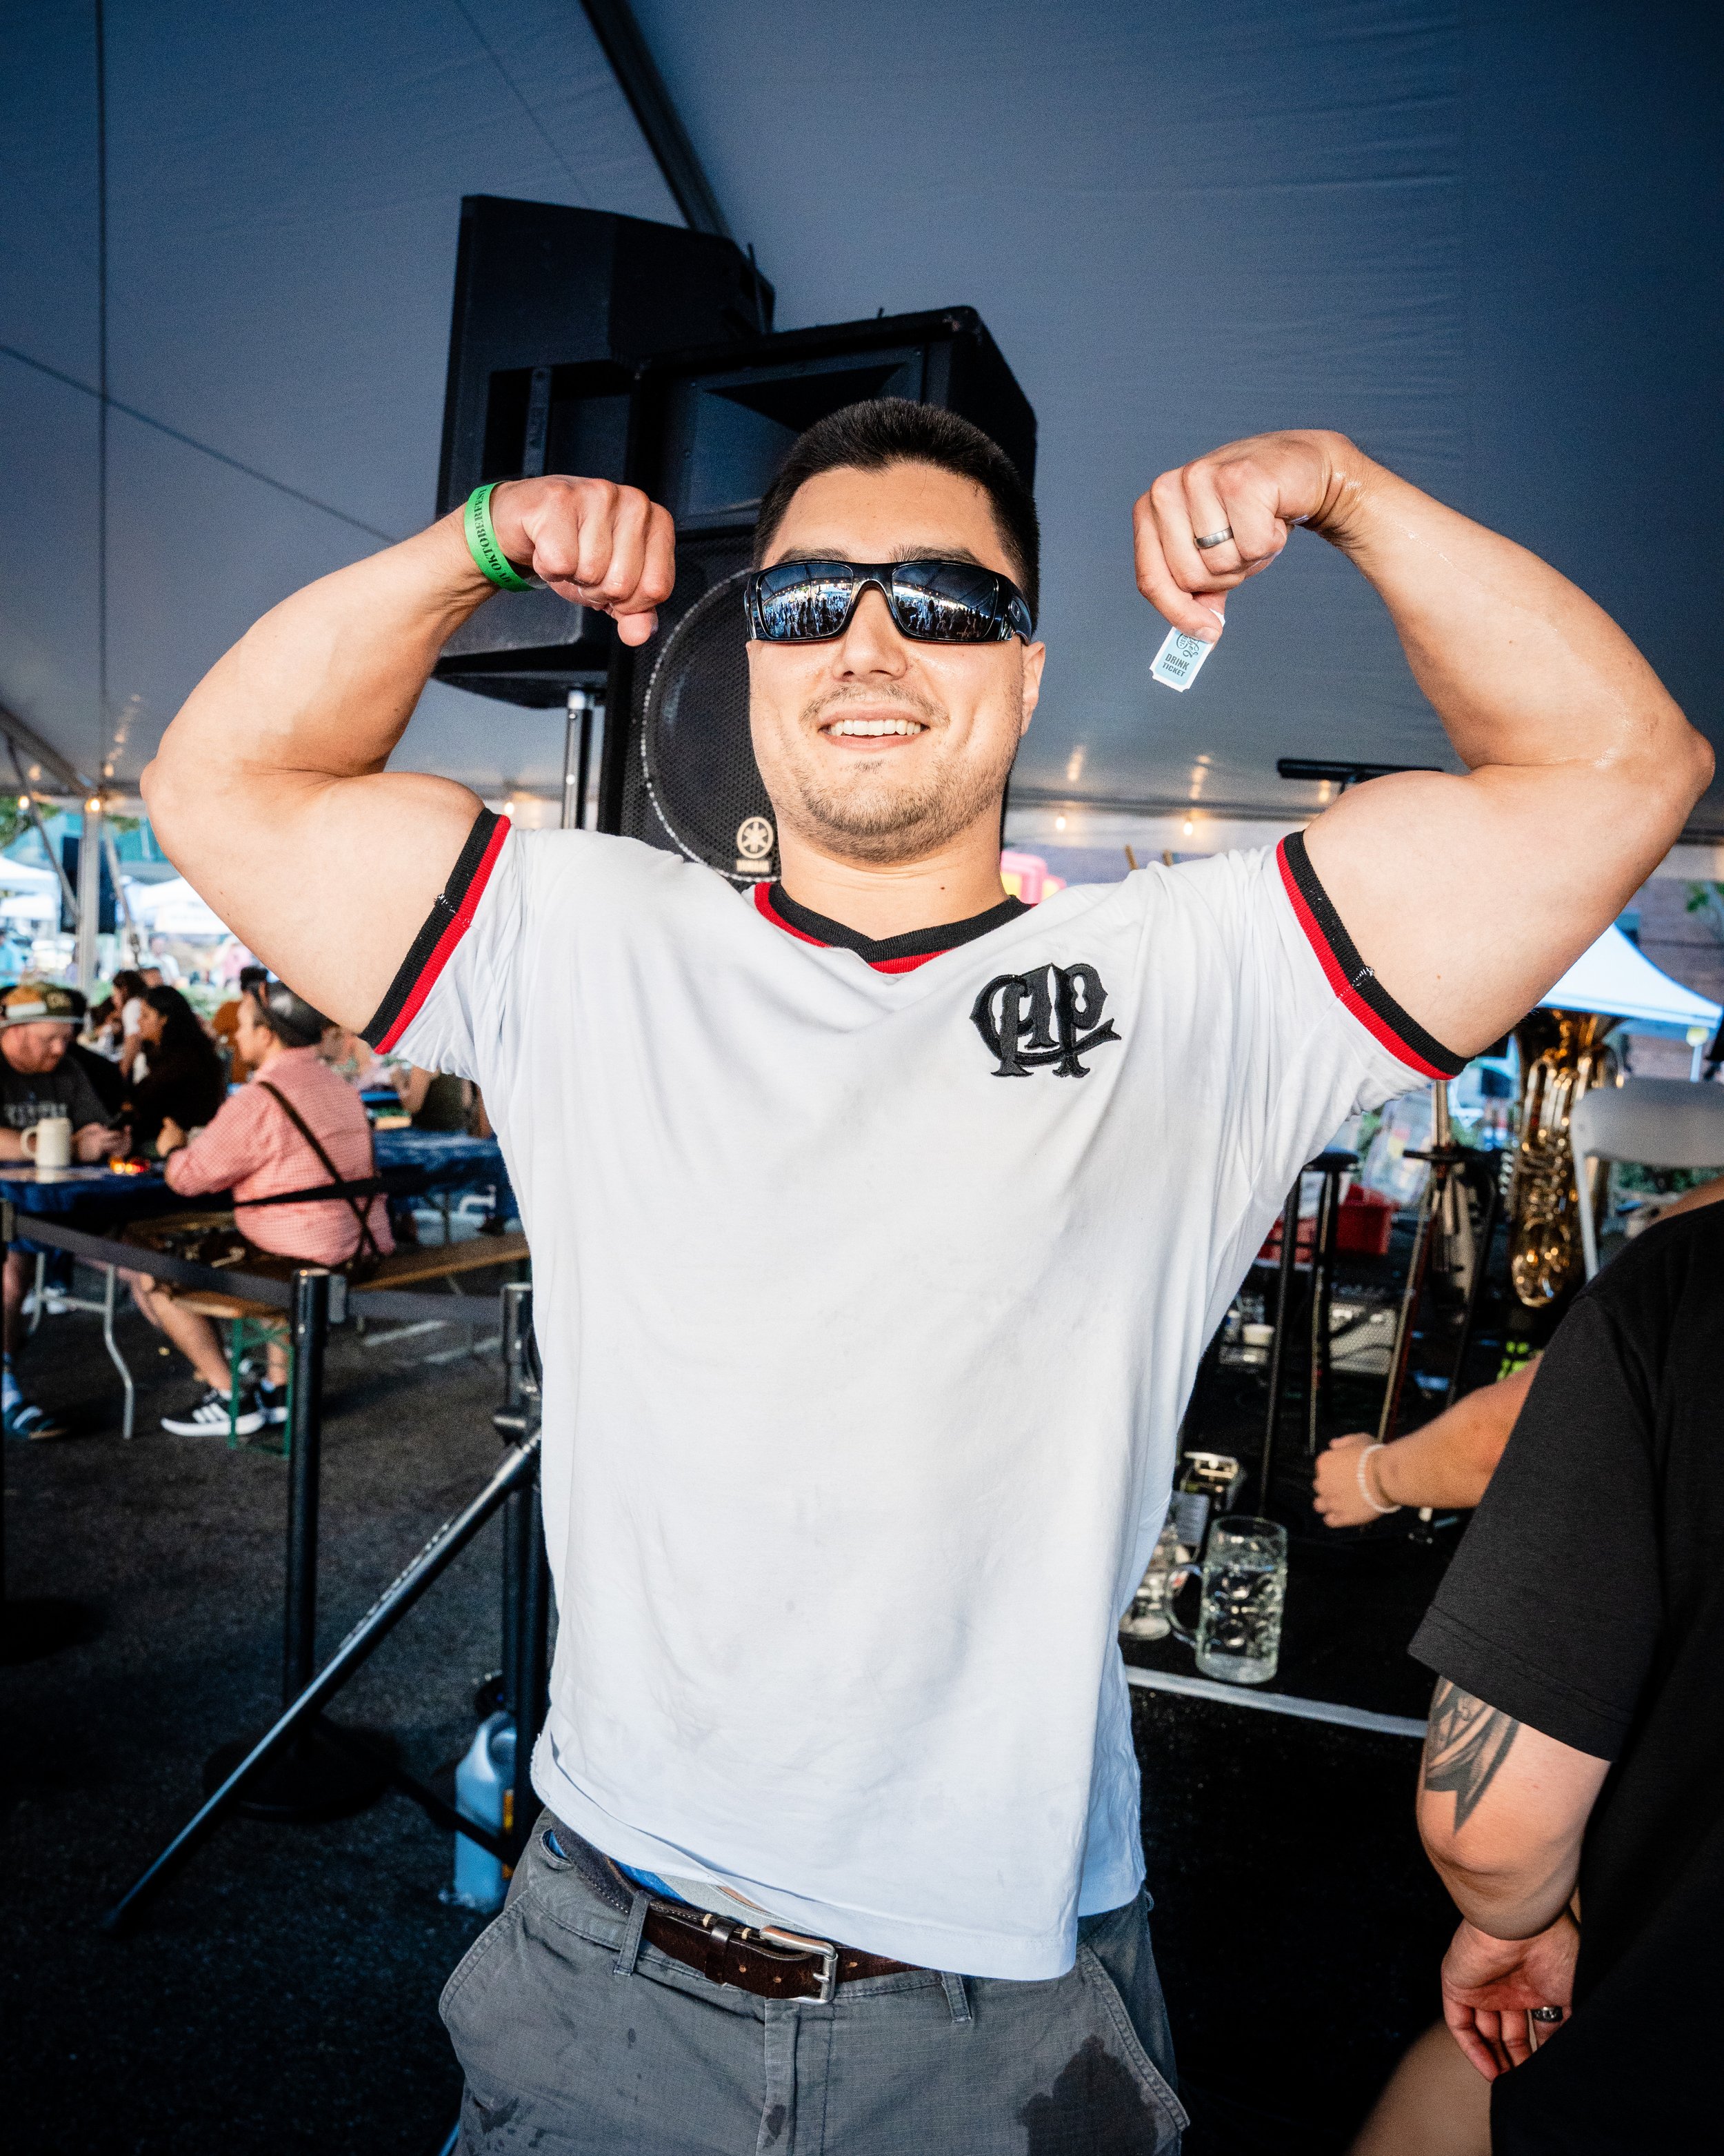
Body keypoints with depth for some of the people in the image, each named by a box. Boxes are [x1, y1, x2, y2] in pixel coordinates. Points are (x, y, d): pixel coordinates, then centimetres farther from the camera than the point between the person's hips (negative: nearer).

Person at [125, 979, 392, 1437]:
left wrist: (172, 1146, 13)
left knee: (148, 1272, 7)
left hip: (308, 1267, -9)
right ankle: (279, 1387, 30)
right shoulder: (338, 1086, 11)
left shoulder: (261, 1099, -16)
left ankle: (230, 1400, 11)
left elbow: (189, 1178, -9)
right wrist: (195, 1142, 22)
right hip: (363, 1254, 9)